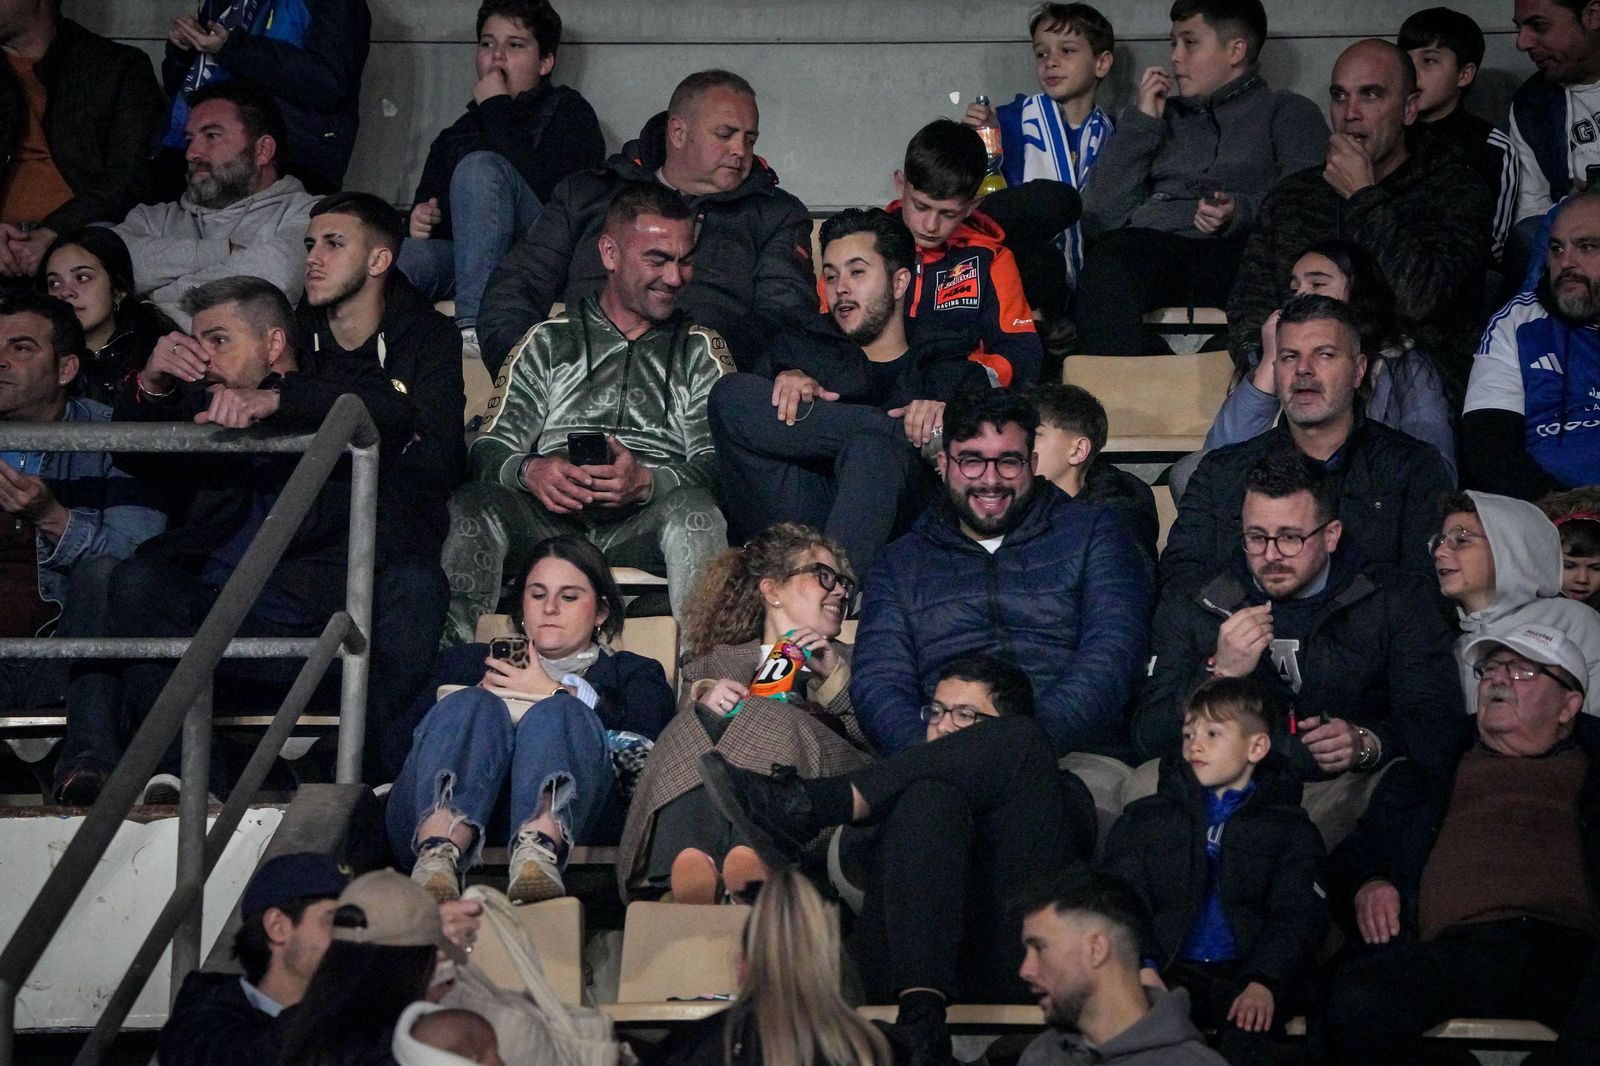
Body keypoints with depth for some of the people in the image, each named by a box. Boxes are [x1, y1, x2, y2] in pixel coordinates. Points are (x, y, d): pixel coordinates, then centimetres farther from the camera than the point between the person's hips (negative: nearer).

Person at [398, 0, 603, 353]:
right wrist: (417, 221, -1)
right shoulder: (454, 136, 29)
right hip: (457, 257, 4)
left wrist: (497, 109, -1)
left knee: (481, 166, -31)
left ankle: (473, 328, -44)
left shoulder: (568, 111, 13)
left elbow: (541, 186, -9)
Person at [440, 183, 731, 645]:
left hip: (644, 528, -1)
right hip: (549, 519, 1)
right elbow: (491, 449, 12)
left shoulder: (701, 349, 23)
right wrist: (529, 471, -13)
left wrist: (648, 482, -15)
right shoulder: (548, 341, 24)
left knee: (693, 507, -36)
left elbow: (717, 464, 8)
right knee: (474, 504, -31)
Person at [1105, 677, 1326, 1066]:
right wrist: (1141, 969, -13)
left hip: (1246, 974, -1)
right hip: (1172, 971, 1)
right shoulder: (1145, 820, 18)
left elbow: (1298, 916, 2)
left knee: (1246, 1029, -35)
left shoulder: (1290, 829, 15)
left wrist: (1263, 982, -17)